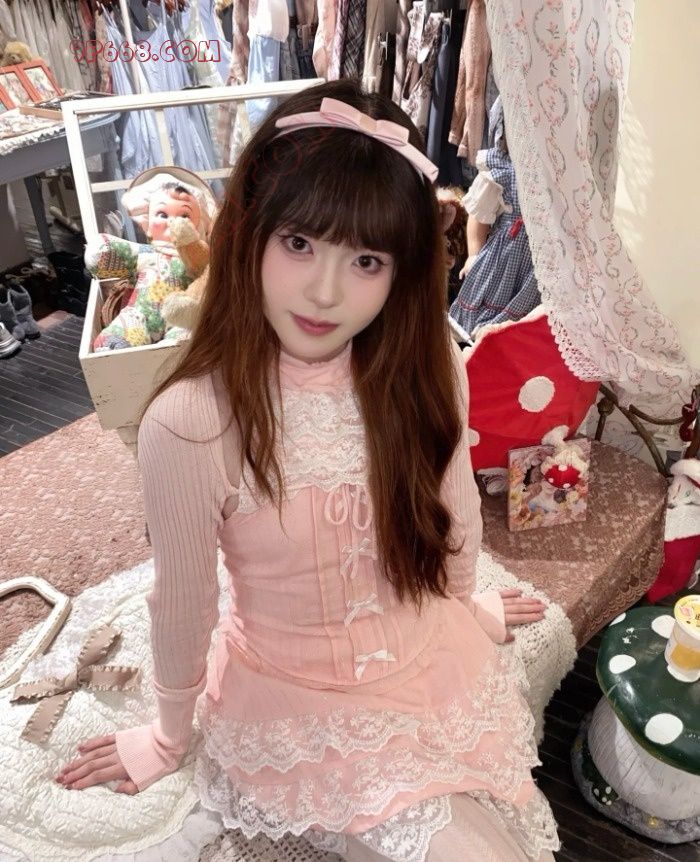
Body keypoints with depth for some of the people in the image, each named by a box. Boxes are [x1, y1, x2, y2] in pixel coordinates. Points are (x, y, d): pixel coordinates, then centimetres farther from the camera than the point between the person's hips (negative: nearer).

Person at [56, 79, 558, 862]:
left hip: (435, 664, 4)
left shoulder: (425, 367, -16)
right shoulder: (189, 423, -27)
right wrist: (171, 736, 5)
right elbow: (182, 603, -12)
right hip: (304, 706, -3)